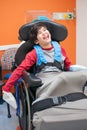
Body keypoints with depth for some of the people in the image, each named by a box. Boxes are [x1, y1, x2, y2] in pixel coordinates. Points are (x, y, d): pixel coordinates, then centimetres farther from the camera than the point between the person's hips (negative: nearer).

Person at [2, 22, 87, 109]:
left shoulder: (59, 48, 19)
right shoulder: (34, 53, 8)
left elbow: (69, 66, 27)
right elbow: (20, 70, 4)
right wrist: (6, 88, -3)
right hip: (44, 81, -4)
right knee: (63, 77, -37)